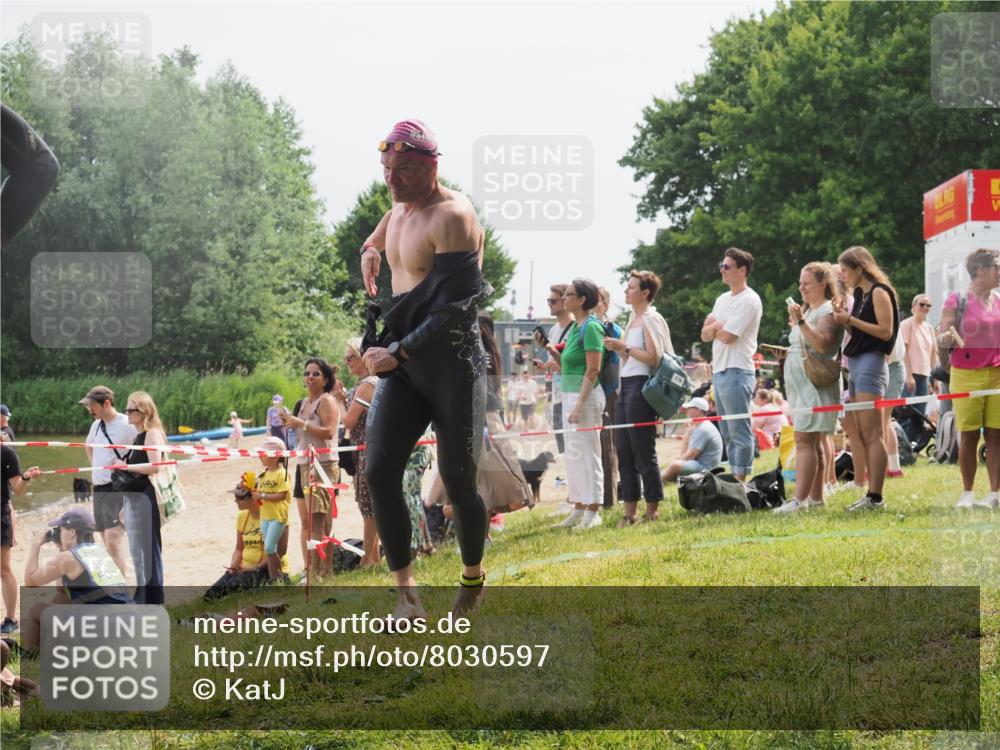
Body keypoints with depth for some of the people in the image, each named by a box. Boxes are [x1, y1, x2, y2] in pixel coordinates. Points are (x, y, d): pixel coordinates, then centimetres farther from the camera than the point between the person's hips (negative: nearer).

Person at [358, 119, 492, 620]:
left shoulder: (451, 217, -15)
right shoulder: (400, 208, 11)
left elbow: (454, 309, -21)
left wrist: (397, 352, -21)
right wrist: (371, 248, 20)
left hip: (452, 363, -7)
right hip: (402, 361, 8)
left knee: (458, 482, -1)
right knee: (379, 473, -7)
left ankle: (473, 579, 24)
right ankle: (406, 595, -3)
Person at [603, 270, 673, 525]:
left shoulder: (651, 319, -9)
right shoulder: (633, 318, 18)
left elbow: (653, 357, -17)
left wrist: (624, 348, -13)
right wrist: (617, 348, 7)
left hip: (641, 386, -9)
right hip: (626, 386, 9)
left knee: (643, 451, -5)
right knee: (623, 449, 7)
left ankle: (652, 510, 2)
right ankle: (630, 511, 11)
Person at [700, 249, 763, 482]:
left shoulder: (749, 301, -10)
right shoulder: (723, 299, 18)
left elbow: (727, 336, -16)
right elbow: (705, 335, 13)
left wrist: (714, 326, 4)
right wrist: (717, 326, -7)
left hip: (736, 372, -10)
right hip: (719, 371, 10)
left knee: (740, 432, -9)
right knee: (727, 433, 12)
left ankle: (741, 483, -10)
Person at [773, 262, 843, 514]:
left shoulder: (827, 311, -8)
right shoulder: (806, 310, 21)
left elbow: (823, 344, -23)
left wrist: (800, 322, -26)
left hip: (816, 383, -10)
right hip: (800, 383, 10)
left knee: (805, 439, -16)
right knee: (816, 440, 9)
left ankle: (799, 499, -21)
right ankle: (816, 495, 10)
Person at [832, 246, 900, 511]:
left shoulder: (879, 292, -7)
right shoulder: (860, 294, 18)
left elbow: (886, 331, -14)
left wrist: (851, 320, -14)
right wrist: (844, 316, 6)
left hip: (872, 362, -10)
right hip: (856, 362, 10)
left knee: (871, 434, -12)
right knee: (860, 435, 7)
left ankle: (876, 497, -14)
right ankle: (869, 494, 9)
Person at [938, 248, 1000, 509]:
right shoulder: (957, 301, -1)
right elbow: (941, 338, -2)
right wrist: (947, 338, -23)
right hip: (967, 375, -4)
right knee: (968, 436, -1)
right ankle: (967, 493, 7)